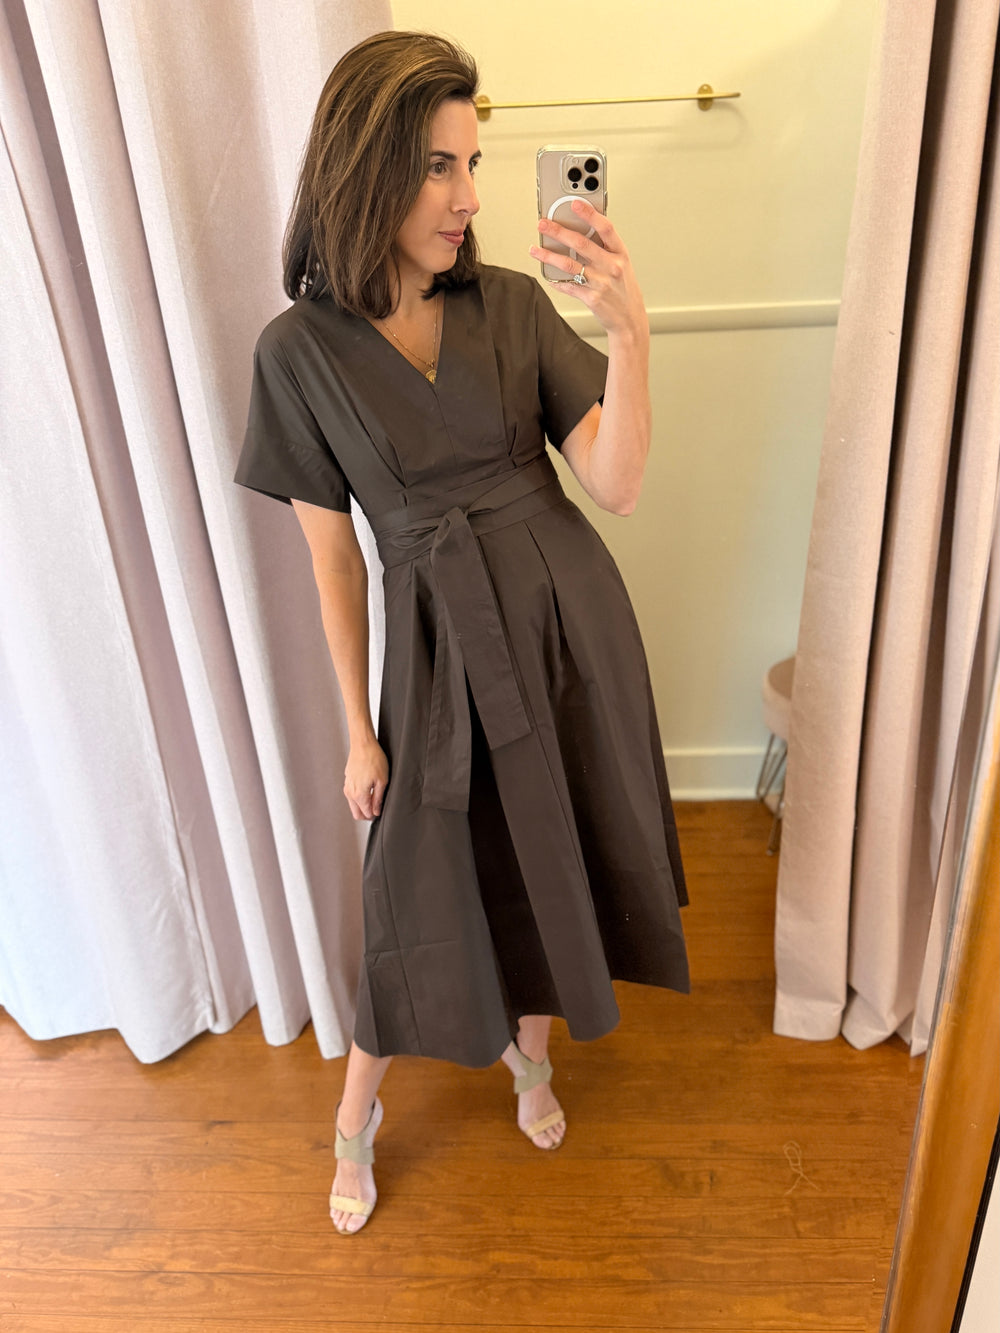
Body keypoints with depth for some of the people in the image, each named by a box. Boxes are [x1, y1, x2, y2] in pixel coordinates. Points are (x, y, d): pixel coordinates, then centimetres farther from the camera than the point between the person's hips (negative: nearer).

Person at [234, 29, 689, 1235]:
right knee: (419, 892, 10)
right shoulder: (301, 348, -6)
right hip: (439, 649, -2)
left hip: (567, 621, 3)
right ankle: (357, 1114, 40)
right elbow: (332, 558, -4)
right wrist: (358, 730, -1)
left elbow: (615, 485, -10)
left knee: (547, 856, 18)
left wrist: (629, 335, -26)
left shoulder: (517, 305, -2)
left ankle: (529, 1046, 49)